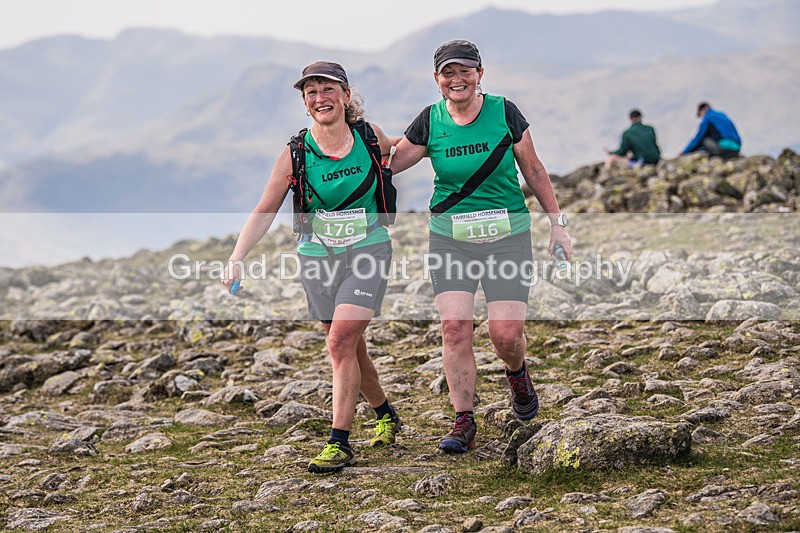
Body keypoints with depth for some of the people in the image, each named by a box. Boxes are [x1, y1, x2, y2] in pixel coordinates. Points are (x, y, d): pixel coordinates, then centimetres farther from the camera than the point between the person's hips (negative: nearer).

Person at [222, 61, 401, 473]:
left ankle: (339, 444, -14)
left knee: (341, 340, -17)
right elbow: (264, 212, -4)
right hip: (318, 258, 2)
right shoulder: (296, 153, -7)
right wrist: (237, 259, -13)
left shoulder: (369, 136, -4)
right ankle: (385, 415, 37)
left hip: (368, 252, -2)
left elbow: (398, 153, 23)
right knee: (350, 347, 10)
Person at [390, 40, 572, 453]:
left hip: (507, 236, -1)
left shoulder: (504, 113, -3)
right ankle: (464, 423, 3)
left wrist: (557, 223, 7)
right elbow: (387, 163, 7)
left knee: (505, 332, -8)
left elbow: (534, 171, 6)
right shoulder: (430, 122, 1)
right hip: (449, 238, 2)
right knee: (455, 327, -9)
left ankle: (517, 374, 29)